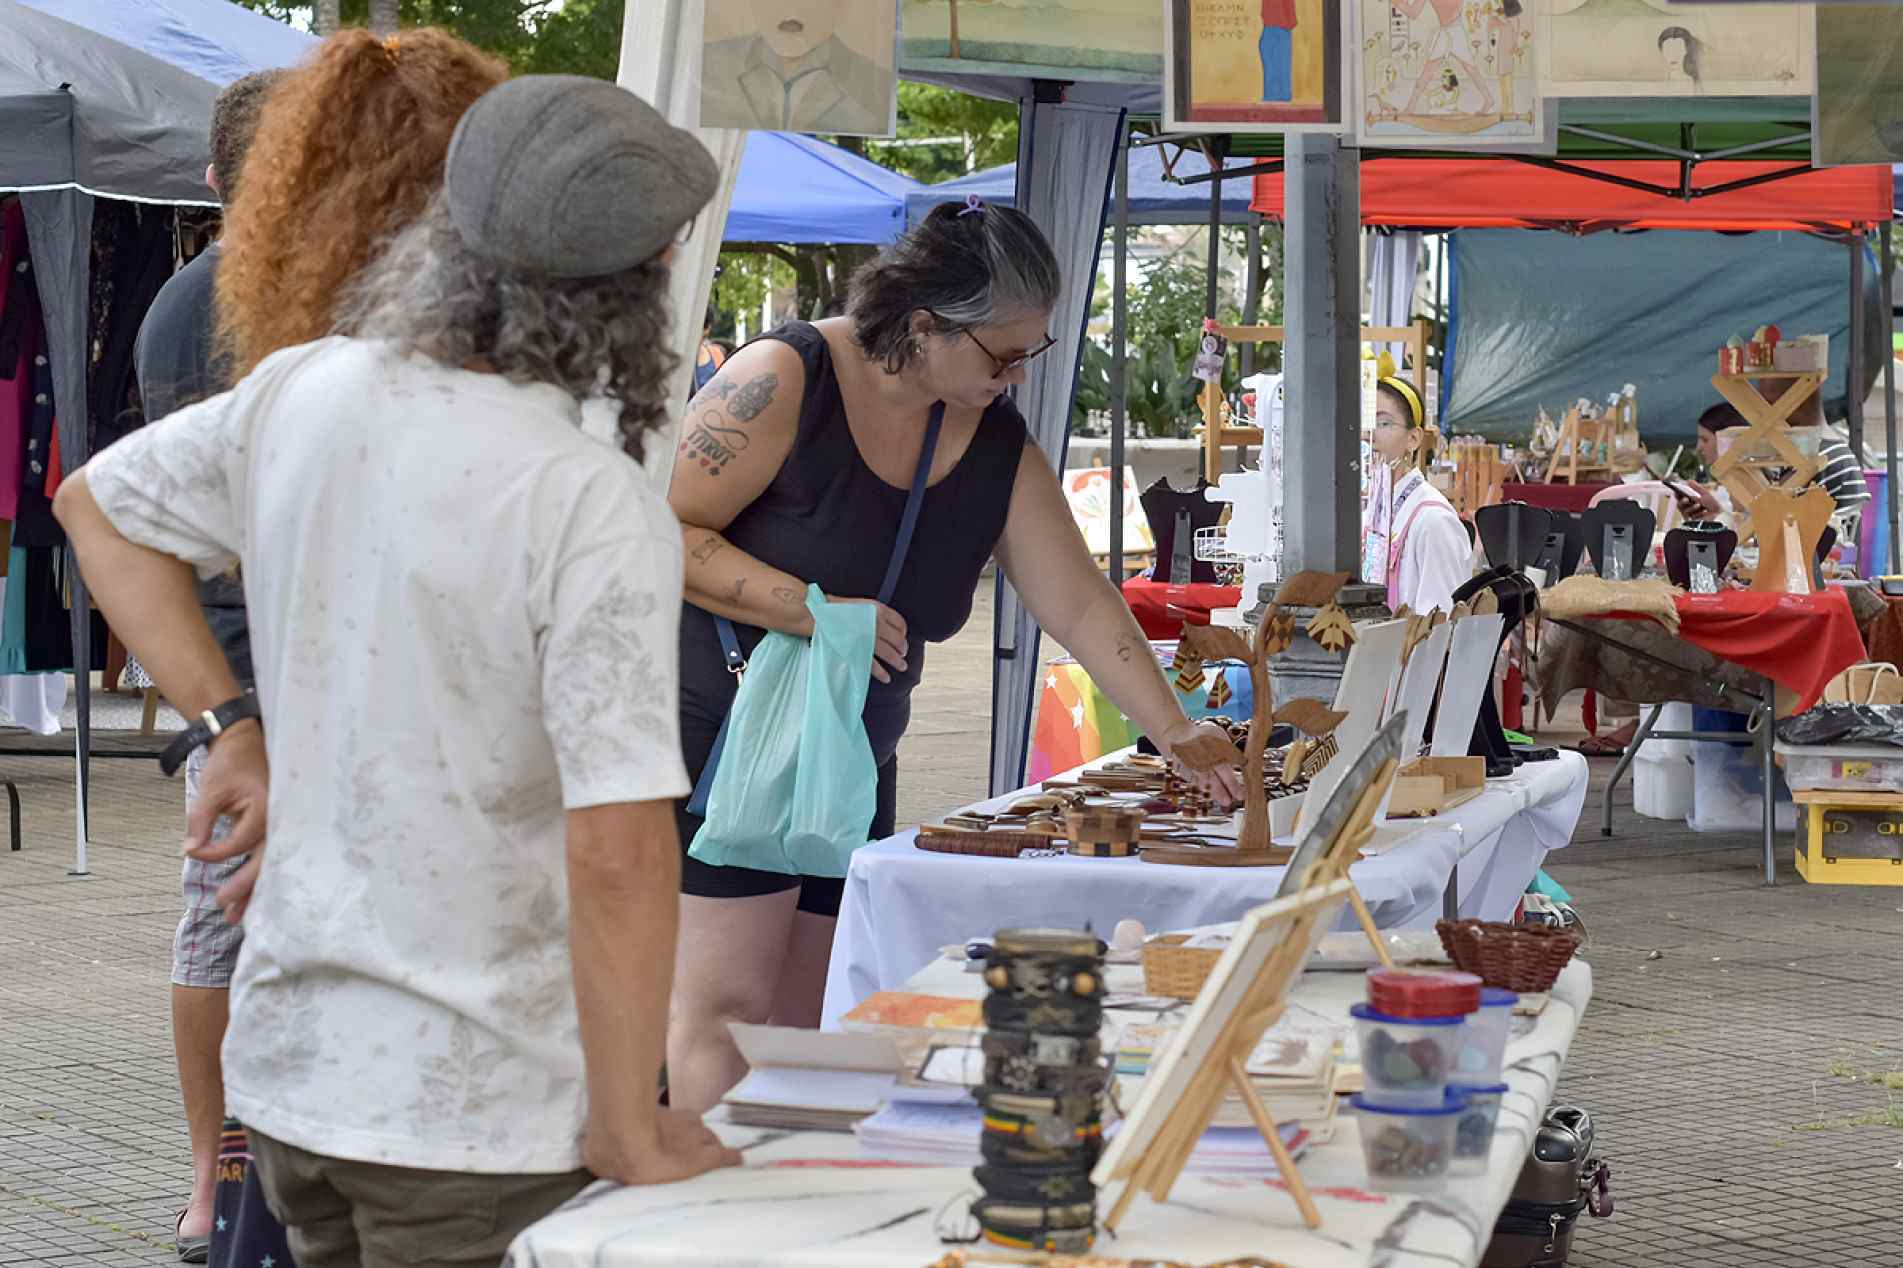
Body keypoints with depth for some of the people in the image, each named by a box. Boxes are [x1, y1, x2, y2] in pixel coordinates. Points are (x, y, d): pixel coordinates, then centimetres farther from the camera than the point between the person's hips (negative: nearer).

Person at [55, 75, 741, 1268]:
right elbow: (618, 852, -25)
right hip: (475, 1114, -6)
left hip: (287, 1064, 6)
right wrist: (628, 1140, -15)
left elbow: (99, 505, 18)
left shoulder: (304, 390, -1)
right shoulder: (596, 507, -21)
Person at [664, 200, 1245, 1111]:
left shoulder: (996, 448, 5)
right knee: (727, 1003, -12)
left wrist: (1174, 733, -5)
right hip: (715, 726, -7)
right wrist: (819, 611, -22)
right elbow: (667, 533, -16)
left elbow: (1081, 605, 4)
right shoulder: (785, 380, -15)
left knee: (808, 1022, 6)